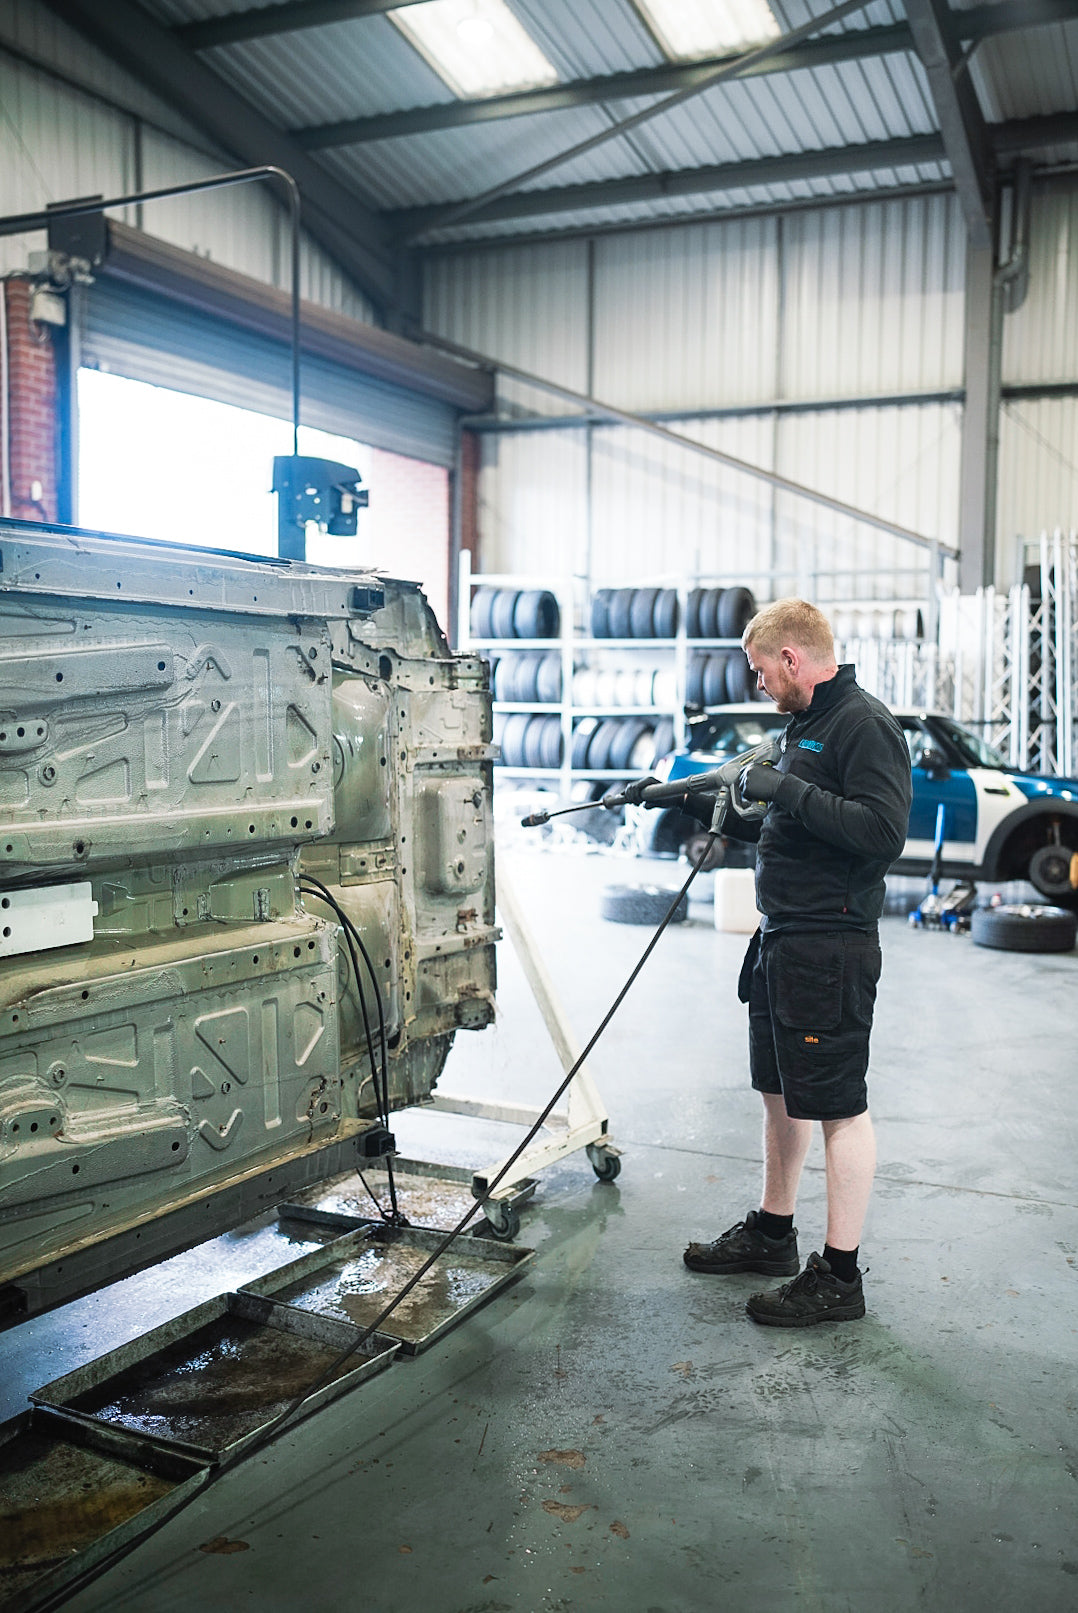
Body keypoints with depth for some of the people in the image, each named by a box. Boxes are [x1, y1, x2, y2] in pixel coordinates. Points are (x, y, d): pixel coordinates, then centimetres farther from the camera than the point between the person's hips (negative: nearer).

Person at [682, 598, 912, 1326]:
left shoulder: (864, 724, -15)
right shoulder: (806, 724, 16)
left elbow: (881, 831, -26)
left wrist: (787, 790, -23)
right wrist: (730, 815, 12)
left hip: (830, 950, -10)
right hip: (782, 940, 10)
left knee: (839, 1106, -1)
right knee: (781, 1092, 19)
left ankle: (839, 1275, 9)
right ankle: (773, 1232, 34)